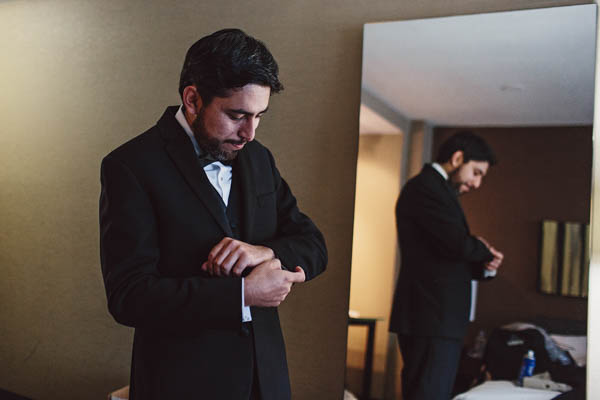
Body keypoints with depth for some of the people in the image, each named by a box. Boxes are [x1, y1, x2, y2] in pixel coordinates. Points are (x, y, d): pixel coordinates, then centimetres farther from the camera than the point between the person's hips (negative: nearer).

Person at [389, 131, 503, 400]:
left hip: (437, 318, 10)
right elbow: (458, 244, -21)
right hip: (432, 318, -10)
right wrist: (485, 251, 1)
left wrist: (484, 264, 4)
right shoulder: (425, 186, -9)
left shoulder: (435, 188, 23)